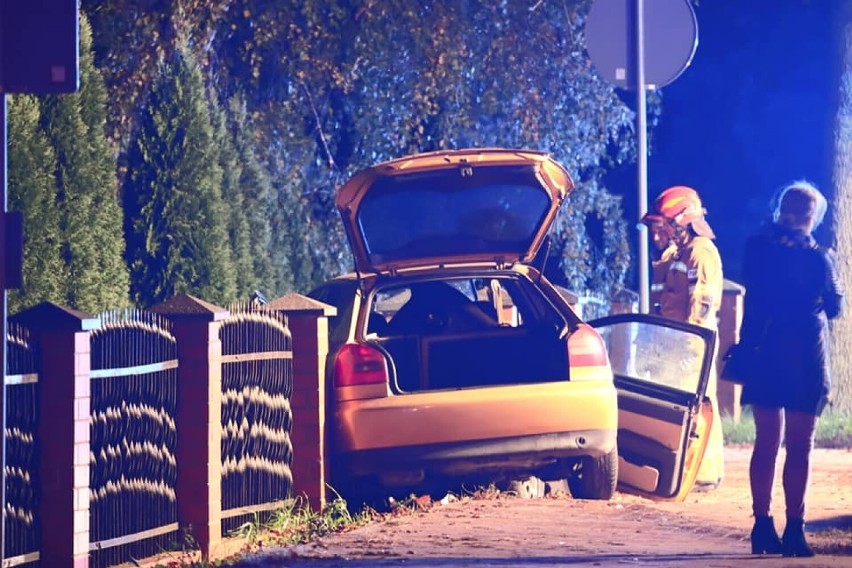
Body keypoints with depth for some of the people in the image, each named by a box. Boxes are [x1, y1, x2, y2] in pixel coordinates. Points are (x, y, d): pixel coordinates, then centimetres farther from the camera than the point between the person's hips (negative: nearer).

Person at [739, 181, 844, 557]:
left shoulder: (757, 249, -2)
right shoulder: (817, 258, -12)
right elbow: (835, 306, 2)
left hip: (764, 355, 4)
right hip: (805, 358, -3)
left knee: (766, 442, 11)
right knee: (799, 447, 1)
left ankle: (762, 526, 10)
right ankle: (794, 529, -3)